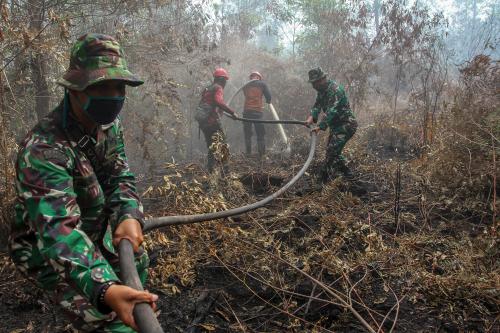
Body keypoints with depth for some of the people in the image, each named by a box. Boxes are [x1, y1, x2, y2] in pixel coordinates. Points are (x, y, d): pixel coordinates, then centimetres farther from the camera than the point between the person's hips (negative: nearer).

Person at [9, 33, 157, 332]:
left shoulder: (111, 125, -8)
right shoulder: (43, 149, -36)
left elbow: (120, 178, -7)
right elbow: (57, 230, -45)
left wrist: (130, 216, -30)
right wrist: (105, 289, -61)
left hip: (97, 231, 8)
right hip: (50, 250, -8)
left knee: (138, 263, 28)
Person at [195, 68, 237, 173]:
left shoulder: (208, 89, 22)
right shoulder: (218, 88, -5)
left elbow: (201, 105, 25)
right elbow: (219, 102, -23)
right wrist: (232, 112, -24)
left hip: (203, 121, 9)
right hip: (212, 121, -9)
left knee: (211, 146, 15)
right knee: (222, 145, -5)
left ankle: (210, 169, 16)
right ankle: (224, 169, -10)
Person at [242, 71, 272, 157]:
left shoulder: (245, 85, 12)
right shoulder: (262, 84, 5)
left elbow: (246, 96, 13)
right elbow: (268, 96, 1)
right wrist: (268, 102, 23)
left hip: (246, 111, 2)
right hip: (258, 111, -2)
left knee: (247, 133, 9)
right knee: (261, 133, 6)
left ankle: (248, 153, 7)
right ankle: (261, 154, 4)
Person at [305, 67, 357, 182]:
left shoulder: (335, 89, -22)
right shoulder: (322, 91, 8)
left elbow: (331, 110, -31)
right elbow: (317, 105, 0)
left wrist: (321, 126, -37)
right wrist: (311, 117, -20)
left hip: (346, 124, -10)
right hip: (336, 125, 10)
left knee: (332, 151, -15)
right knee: (331, 150, 16)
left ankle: (325, 181, -11)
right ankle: (346, 172, 30)